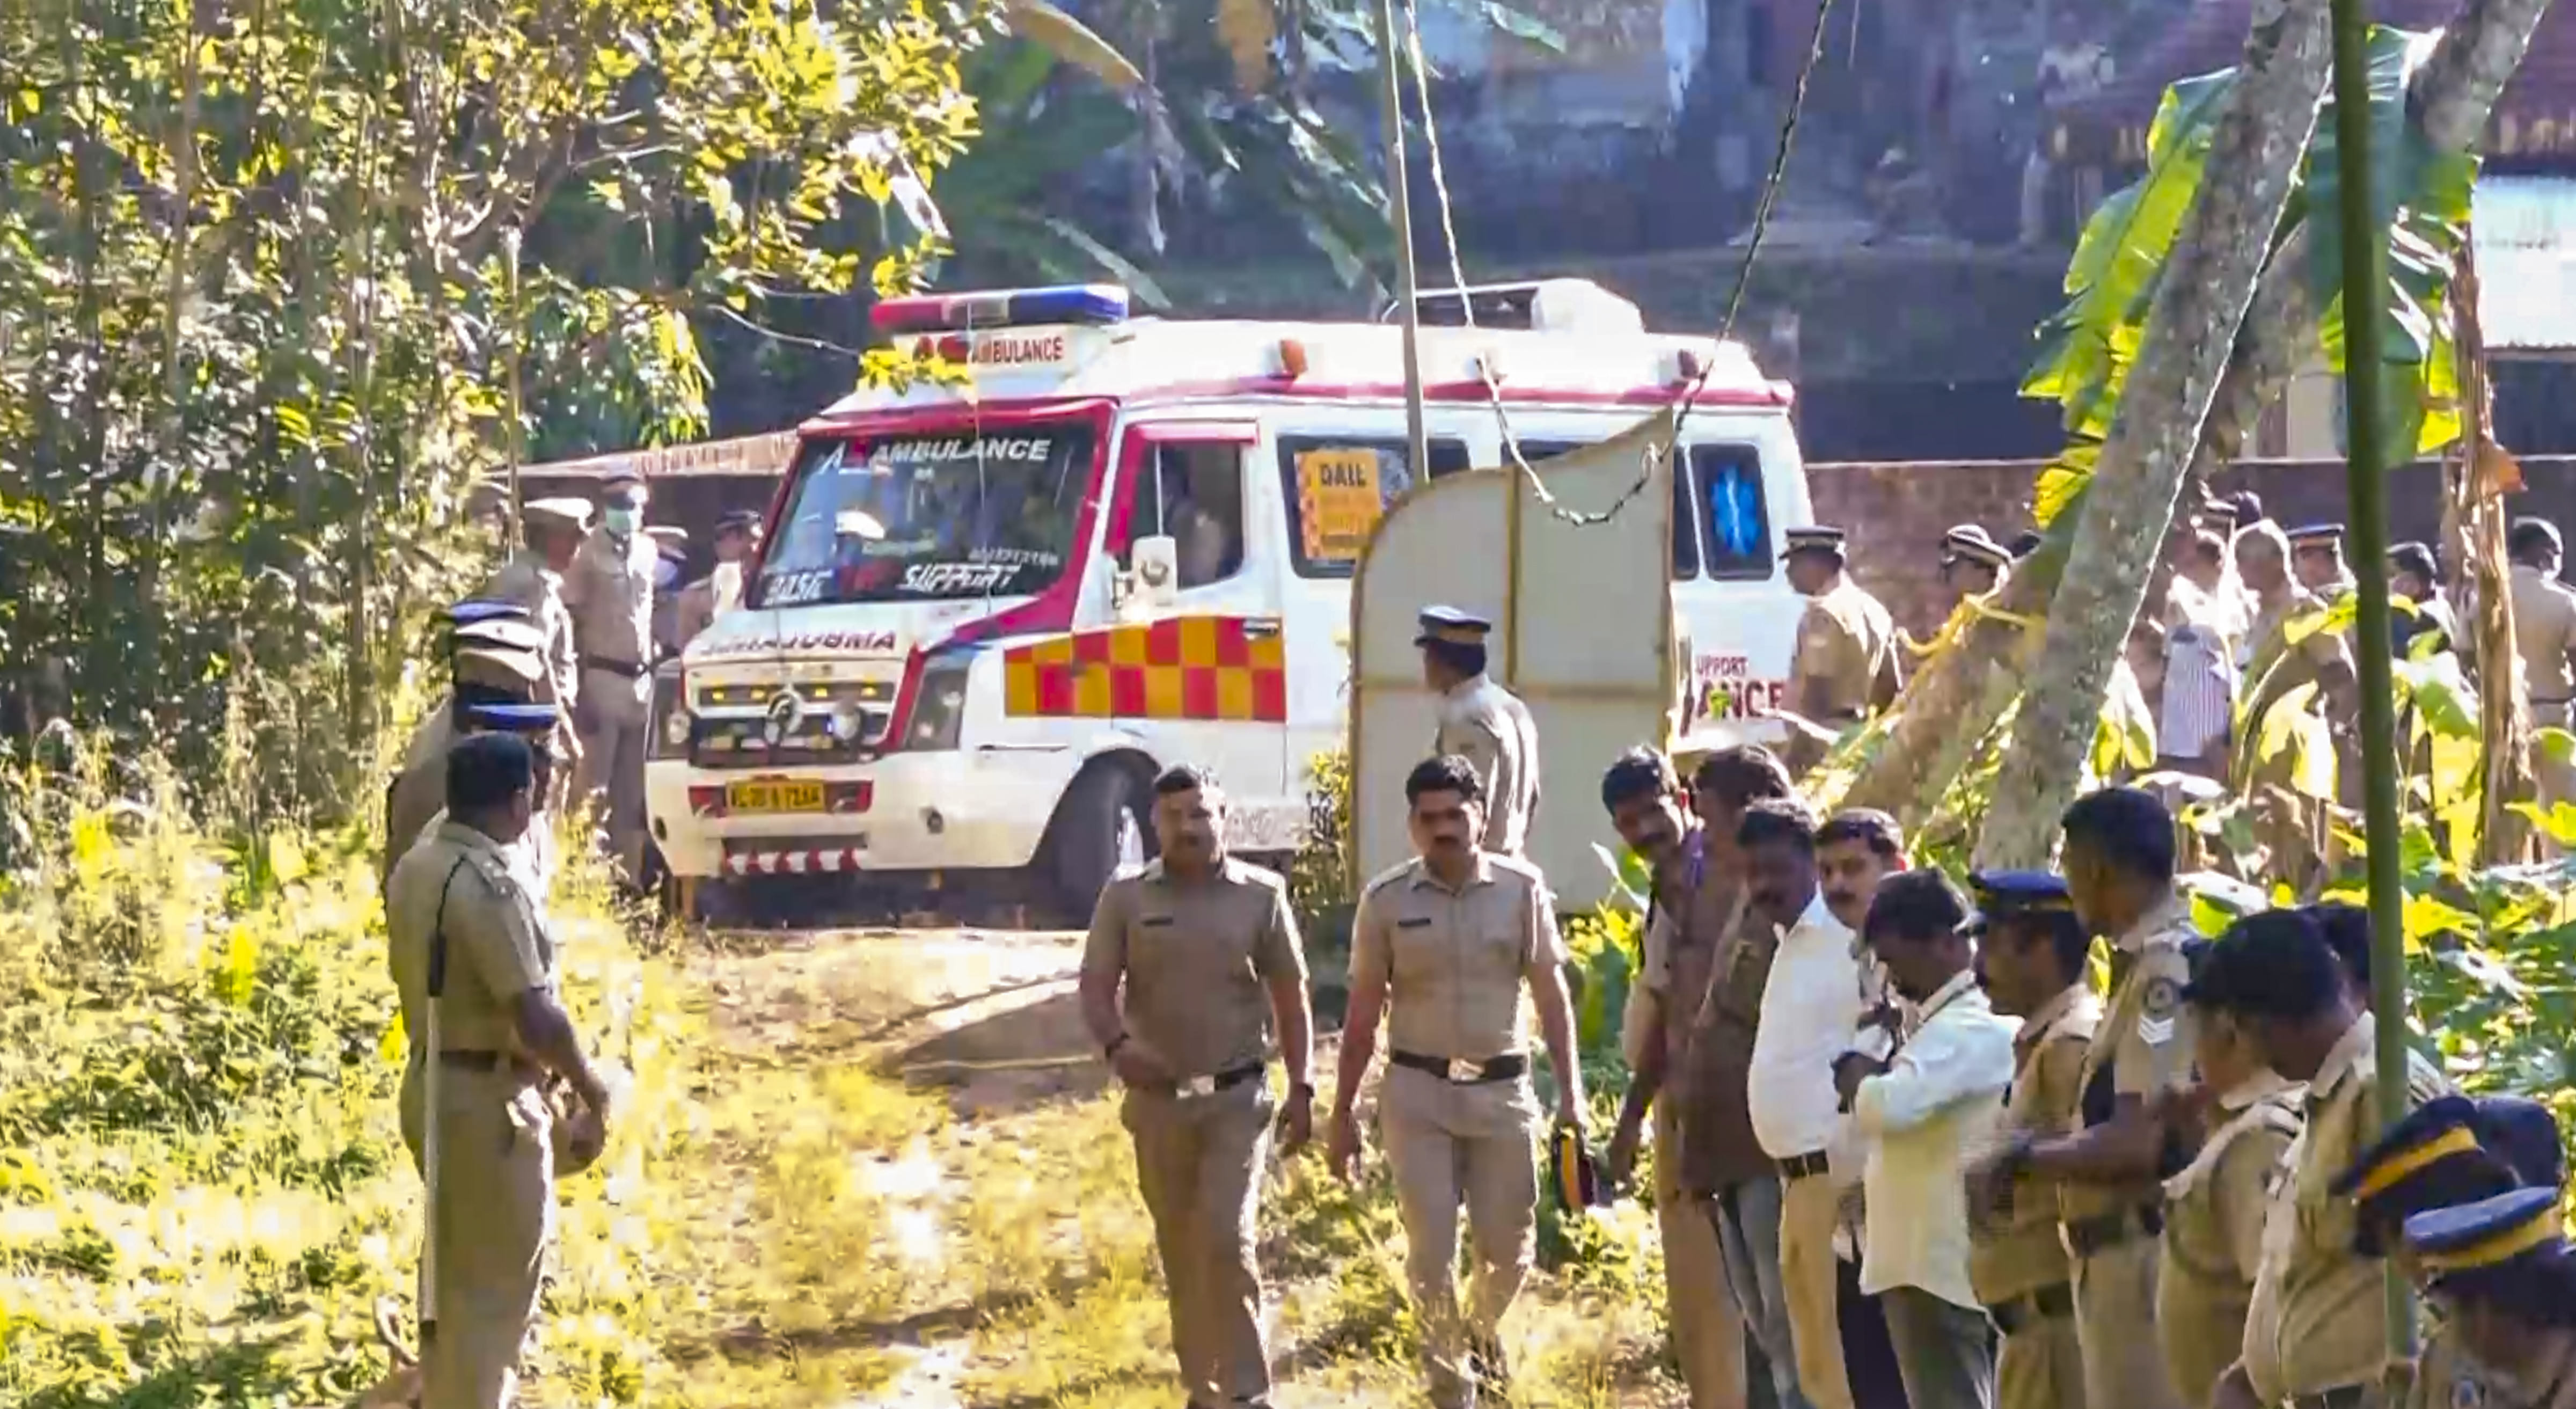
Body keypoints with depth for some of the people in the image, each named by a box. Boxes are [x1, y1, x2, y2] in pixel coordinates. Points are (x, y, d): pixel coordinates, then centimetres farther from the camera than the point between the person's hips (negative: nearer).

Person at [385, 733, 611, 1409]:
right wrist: (594, 1094, -11)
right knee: (497, 1286, 1)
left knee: (454, 1275, 23)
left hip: (431, 1086, 9)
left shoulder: (414, 869, 6)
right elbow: (537, 1018, -24)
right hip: (491, 1099, -9)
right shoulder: (490, 885, -23)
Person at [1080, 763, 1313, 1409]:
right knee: (1181, 1252, 11)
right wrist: (1117, 1044, -28)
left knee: (1227, 1241, -15)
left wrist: (1301, 1089, -1)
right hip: (1158, 1100, 2)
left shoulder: (1261, 895, -1)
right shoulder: (1126, 898, 0)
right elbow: (1096, 987, -7)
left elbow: (1291, 997, 4)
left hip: (1237, 1099, -2)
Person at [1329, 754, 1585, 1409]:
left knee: (1510, 1246, 6)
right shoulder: (1387, 901, -2)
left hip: (1502, 1090, 1)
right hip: (1418, 1092, -1)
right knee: (1432, 1250, -1)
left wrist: (1571, 1095, -4)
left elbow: (1552, 997, 2)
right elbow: (1363, 1015, 4)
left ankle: (1482, 1332, 38)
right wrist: (1342, 1114, 4)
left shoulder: (1521, 889, -2)